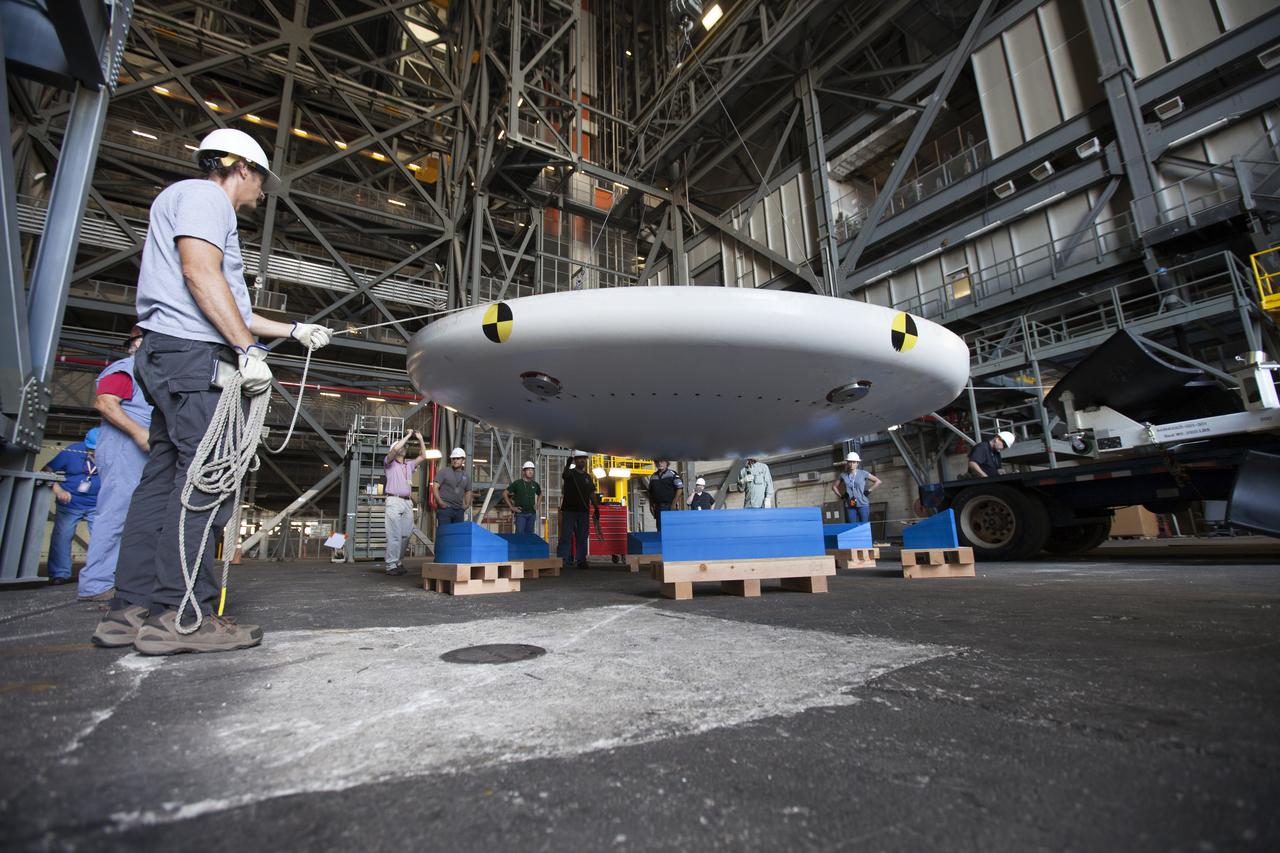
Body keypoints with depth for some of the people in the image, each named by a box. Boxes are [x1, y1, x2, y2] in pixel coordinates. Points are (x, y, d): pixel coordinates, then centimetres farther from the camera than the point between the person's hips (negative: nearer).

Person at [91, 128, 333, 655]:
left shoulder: (208, 209, 32)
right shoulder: (204, 195, 1)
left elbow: (225, 310, 31)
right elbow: (200, 274, -16)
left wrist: (294, 330, 35)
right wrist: (248, 350, -20)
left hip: (171, 357, 11)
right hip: (193, 354, -11)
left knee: (165, 476, 5)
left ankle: (133, 608, 7)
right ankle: (181, 614, -15)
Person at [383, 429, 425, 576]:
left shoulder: (409, 464, 23)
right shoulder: (389, 463, 5)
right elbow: (395, 449, -14)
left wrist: (420, 439, 15)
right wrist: (407, 435, -7)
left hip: (408, 502, 6)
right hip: (394, 501, -6)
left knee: (406, 534, 2)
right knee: (394, 535, -9)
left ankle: (398, 561, 14)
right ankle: (391, 566, -6)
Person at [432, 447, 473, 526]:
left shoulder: (466, 477, 17)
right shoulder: (443, 472, 3)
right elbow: (435, 488, -3)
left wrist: (467, 504, 12)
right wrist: (440, 502, -15)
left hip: (459, 510, 5)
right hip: (445, 508, -5)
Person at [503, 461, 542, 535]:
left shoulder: (535, 484, 9)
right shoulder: (517, 483, -4)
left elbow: (540, 494, 28)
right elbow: (504, 493, -4)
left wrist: (537, 505, 14)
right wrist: (511, 507, -6)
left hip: (532, 513, 4)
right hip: (521, 513, -4)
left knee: (529, 534, 8)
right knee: (520, 533, -10)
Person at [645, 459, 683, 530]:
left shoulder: (672, 474, -3)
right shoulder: (653, 477, 14)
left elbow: (680, 489, -8)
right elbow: (650, 492, 18)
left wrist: (674, 503, -12)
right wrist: (651, 505, 9)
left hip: (669, 506, -5)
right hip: (658, 507, 5)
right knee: (660, 528, 6)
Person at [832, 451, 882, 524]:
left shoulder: (863, 473, -1)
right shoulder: (843, 475, 3)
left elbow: (878, 481, 6)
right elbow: (834, 486, 16)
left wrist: (869, 491, 1)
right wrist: (841, 496, 8)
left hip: (863, 504, -1)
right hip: (850, 506, 1)